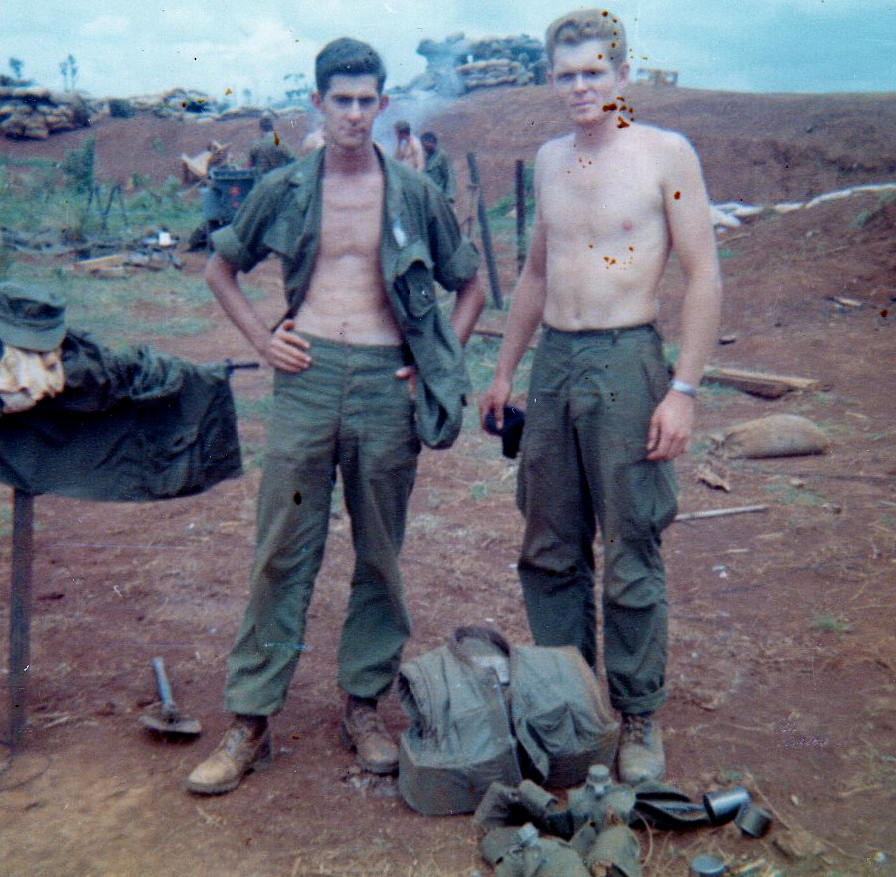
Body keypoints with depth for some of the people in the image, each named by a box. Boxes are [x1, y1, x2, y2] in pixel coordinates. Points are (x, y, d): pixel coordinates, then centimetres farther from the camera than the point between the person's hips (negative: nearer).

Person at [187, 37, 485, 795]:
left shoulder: (415, 194, 6)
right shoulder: (284, 191, 7)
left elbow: (471, 285, 15)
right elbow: (221, 268, 19)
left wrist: (439, 361, 3)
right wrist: (261, 338, 5)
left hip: (387, 384, 1)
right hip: (308, 377, 0)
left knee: (380, 555, 8)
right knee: (283, 554, 1)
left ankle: (365, 707, 23)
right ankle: (250, 720, 12)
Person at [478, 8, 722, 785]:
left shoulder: (666, 153, -3)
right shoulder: (550, 161, 14)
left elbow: (705, 276, -7)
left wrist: (684, 389, -14)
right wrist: (504, 370, 20)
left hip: (625, 361, -5)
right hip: (552, 362, 6)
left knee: (631, 557, 2)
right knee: (549, 550, 11)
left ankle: (639, 717, 19)